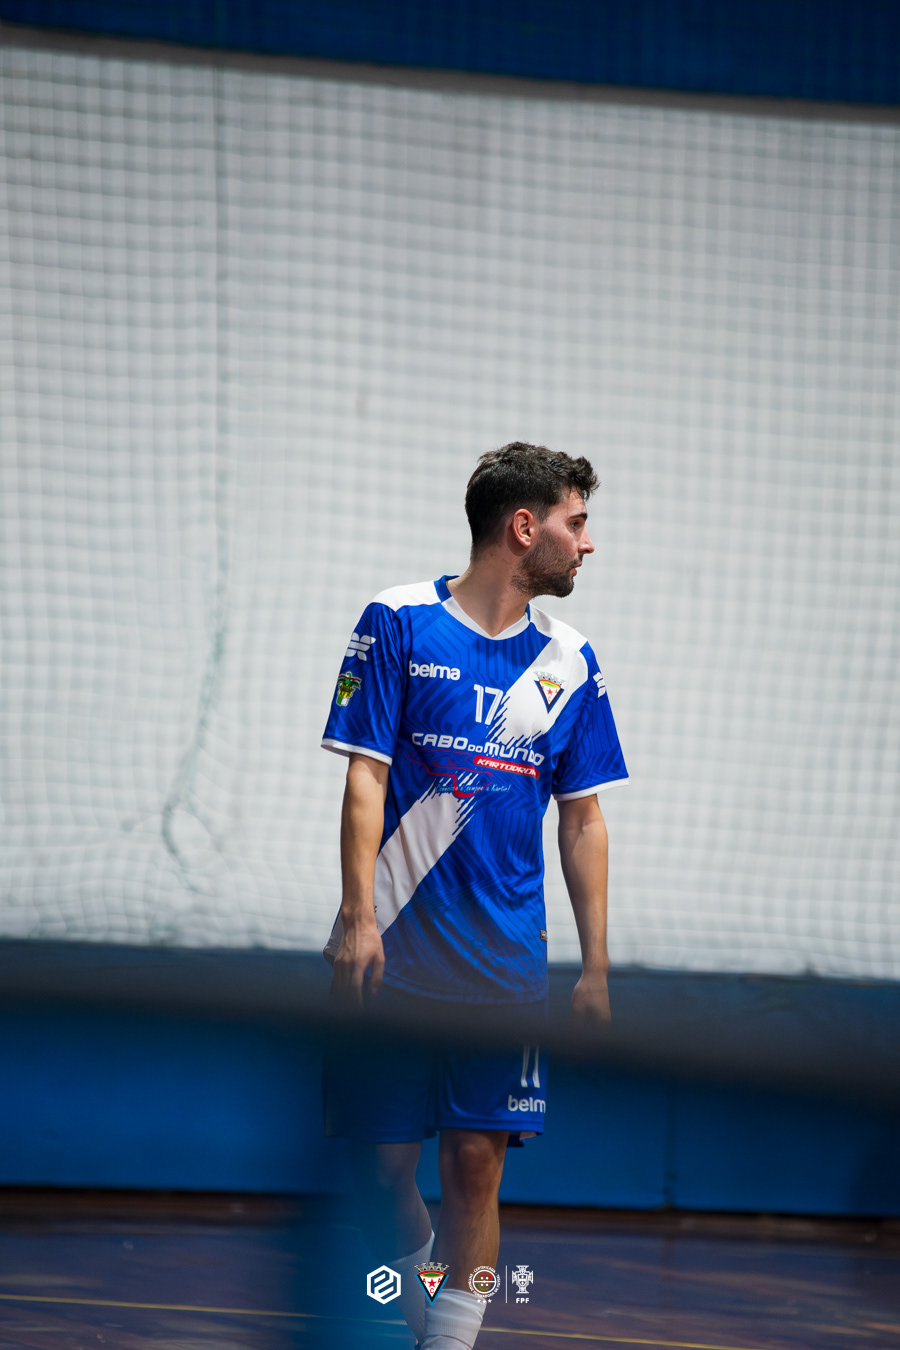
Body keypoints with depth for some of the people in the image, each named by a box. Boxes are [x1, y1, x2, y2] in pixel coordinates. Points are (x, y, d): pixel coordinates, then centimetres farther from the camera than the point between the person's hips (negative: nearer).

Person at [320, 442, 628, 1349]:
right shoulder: (399, 622, -1)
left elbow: (582, 821, 13)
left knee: (476, 1165, -3)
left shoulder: (568, 662, 9)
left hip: (505, 963, 3)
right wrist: (359, 917, -13)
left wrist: (596, 965, 7)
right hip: (394, 952, -3)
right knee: (380, 1163, 0)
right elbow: (365, 775, -4)